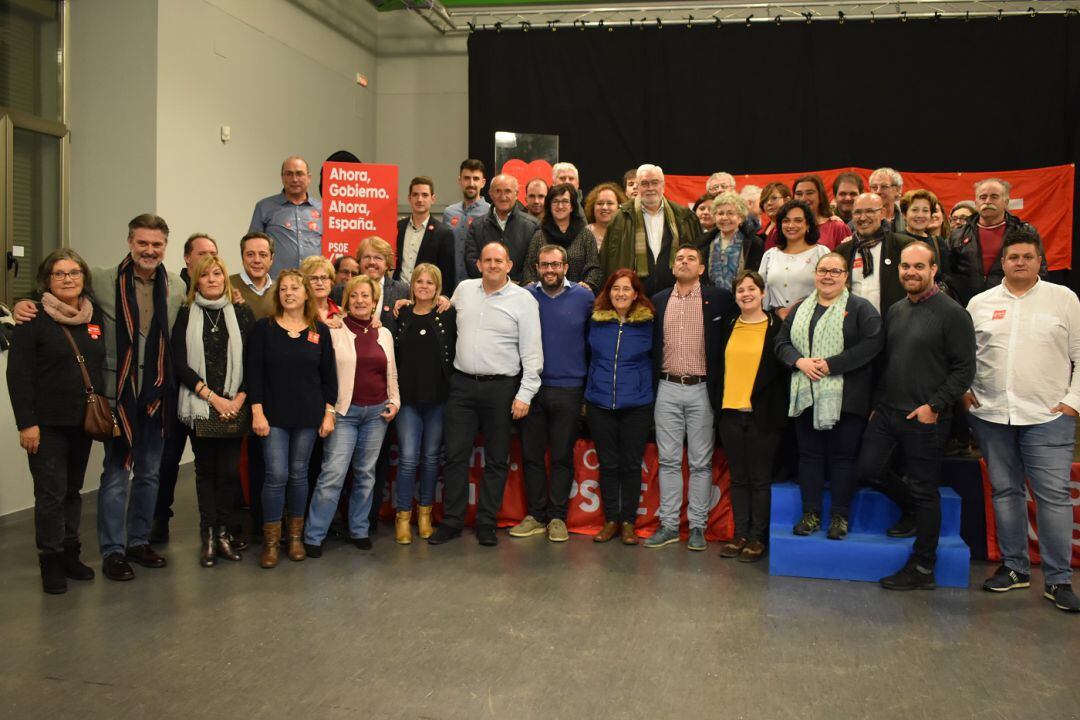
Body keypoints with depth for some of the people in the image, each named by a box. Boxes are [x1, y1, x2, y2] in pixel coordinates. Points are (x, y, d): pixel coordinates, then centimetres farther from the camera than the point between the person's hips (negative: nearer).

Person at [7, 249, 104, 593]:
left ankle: (70, 554, 23)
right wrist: (26, 423, -15)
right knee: (51, 493, -2)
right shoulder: (34, 320, -8)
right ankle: (51, 562, 9)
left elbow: (104, 363, 16)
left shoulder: (96, 316, 7)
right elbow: (18, 374, -10)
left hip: (83, 421, 5)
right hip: (47, 423, -5)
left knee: (73, 489, 13)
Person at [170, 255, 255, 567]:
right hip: (199, 407, 0)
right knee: (205, 469, 6)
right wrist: (212, 397, -9)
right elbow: (180, 363, -2)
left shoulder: (242, 313, 5)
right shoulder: (186, 315, 3)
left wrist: (239, 398, -8)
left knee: (230, 469, 1)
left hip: (235, 406, 0)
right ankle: (208, 535, 13)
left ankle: (224, 532, 13)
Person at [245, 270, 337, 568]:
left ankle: (296, 535, 21)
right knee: (276, 475, -6)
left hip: (308, 415, 2)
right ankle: (270, 540, 7)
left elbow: (328, 375, 7)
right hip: (273, 414, -2)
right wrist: (257, 412, -9)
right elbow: (253, 372, -3)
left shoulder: (320, 330, 5)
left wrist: (328, 413, 2)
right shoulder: (264, 328, 0)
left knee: (298, 474, 8)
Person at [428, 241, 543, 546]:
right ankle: (451, 521, 14)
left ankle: (486, 523, 16)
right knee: (455, 455, 4)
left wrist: (525, 394, -11)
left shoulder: (523, 299, -4)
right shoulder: (463, 289, 7)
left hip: (501, 387, -3)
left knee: (496, 460, 6)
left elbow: (532, 352, -6)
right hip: (462, 384, 3)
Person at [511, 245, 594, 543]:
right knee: (531, 454, 6)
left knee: (562, 456, 5)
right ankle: (536, 515, 17)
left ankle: (557, 517, 15)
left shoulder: (584, 297, 0)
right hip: (532, 387, 2)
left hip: (568, 388, -1)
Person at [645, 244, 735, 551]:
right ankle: (668, 524, 12)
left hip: (701, 390, -2)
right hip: (668, 389, 2)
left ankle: (697, 526, 11)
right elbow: (650, 344, 11)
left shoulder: (717, 298, 0)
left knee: (701, 462, 3)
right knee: (668, 460, 6)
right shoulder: (658, 301, 9)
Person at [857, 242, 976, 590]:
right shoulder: (895, 311, 11)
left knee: (924, 490, 2)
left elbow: (964, 368, -11)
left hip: (925, 418, -7)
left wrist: (934, 406, -16)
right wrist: (878, 404, 14)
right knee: (867, 469, 5)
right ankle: (912, 510, 33)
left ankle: (922, 568, 14)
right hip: (887, 411, 7)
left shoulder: (951, 313, -10)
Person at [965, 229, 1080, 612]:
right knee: (1005, 491, 10)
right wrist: (964, 390, 2)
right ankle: (1014, 567, 22)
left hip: (1047, 416, -2)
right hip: (991, 415, 3)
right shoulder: (980, 303, 9)